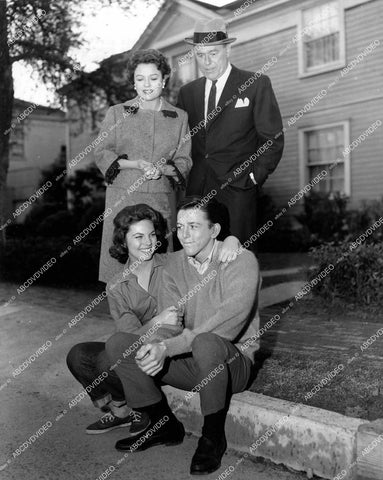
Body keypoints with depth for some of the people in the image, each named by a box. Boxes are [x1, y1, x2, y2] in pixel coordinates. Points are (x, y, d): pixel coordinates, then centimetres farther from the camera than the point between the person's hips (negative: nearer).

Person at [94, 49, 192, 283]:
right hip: (122, 197, 0)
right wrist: (135, 164, -13)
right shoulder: (116, 113, 6)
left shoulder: (179, 117, 8)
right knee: (119, 258, -2)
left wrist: (162, 169, -14)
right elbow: (102, 153, 4)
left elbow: (184, 161, 8)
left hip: (160, 200, 1)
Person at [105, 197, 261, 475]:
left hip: (232, 361, -5)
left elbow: (229, 322, -28)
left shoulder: (242, 261, -14)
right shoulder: (175, 265, 5)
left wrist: (167, 347, -34)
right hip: (188, 361, 6)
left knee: (206, 343, -40)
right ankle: (165, 425, 6)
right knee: (118, 344, -11)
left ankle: (213, 436, -13)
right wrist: (156, 348, -27)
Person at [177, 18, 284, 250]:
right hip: (196, 191, 4)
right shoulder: (187, 92, 14)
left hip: (237, 190, -3)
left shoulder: (256, 84, 1)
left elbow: (273, 139, 1)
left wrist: (255, 177, -7)